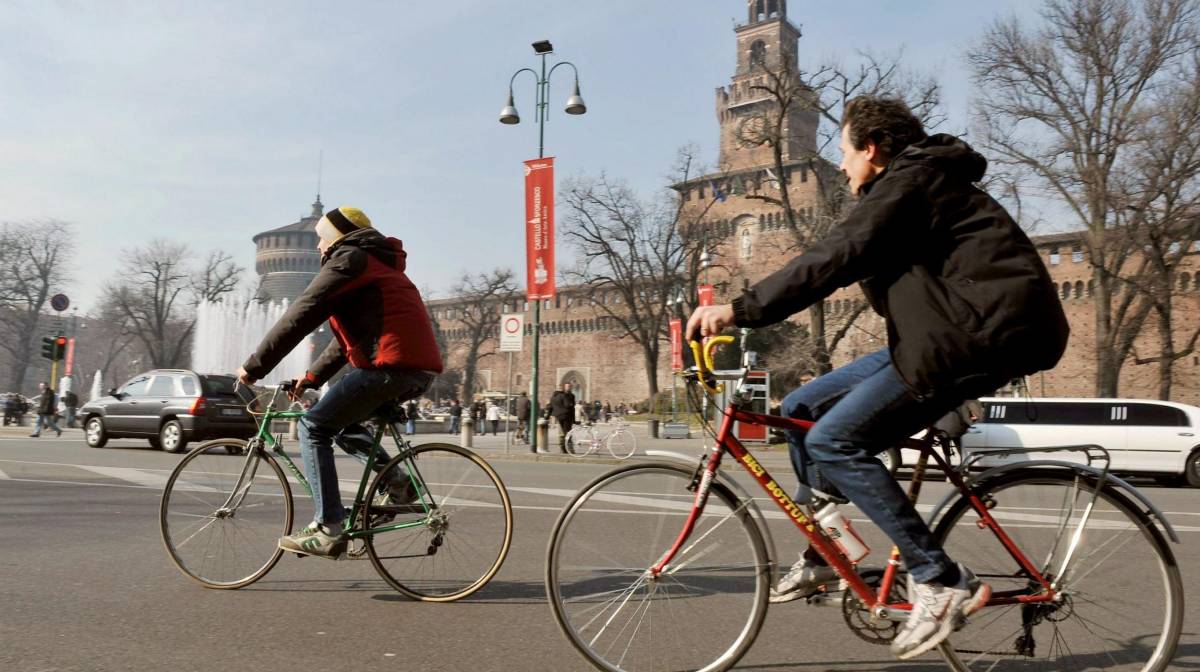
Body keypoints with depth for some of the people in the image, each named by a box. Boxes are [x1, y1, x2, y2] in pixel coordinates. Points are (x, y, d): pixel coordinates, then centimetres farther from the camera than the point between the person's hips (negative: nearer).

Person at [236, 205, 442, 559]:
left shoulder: (347, 259, 2)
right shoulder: (378, 264, 31)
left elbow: (299, 317, -5)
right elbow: (347, 338, 31)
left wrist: (253, 366, 0)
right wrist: (310, 379, 27)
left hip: (389, 365, -9)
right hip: (419, 370, 9)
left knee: (314, 428, 1)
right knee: (341, 421, 24)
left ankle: (327, 530, -3)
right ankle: (397, 482, 12)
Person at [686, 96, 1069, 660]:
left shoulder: (908, 183, -11)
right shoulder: (916, 182, 22)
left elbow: (834, 259, -23)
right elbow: (846, 261, 22)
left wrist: (739, 310, -26)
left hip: (984, 332, -10)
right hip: (953, 332, 10)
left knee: (834, 442, -18)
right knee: (801, 408, 5)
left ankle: (942, 582, -10)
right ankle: (820, 556, 16)